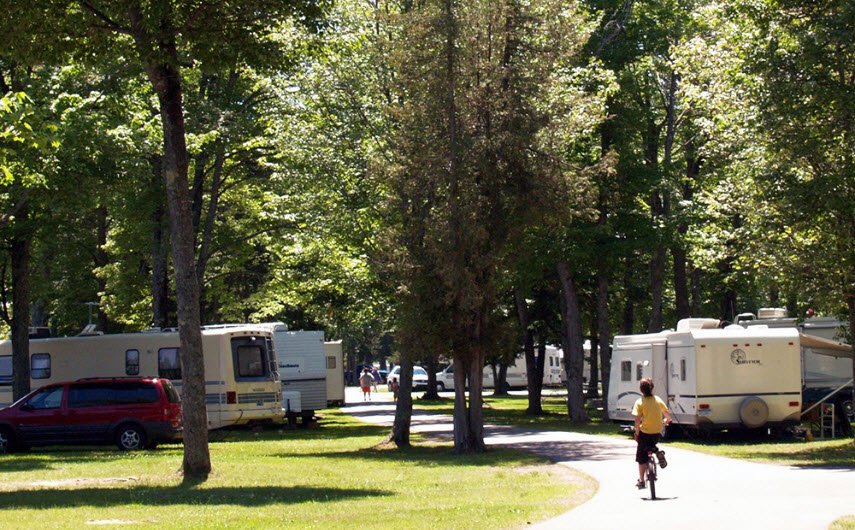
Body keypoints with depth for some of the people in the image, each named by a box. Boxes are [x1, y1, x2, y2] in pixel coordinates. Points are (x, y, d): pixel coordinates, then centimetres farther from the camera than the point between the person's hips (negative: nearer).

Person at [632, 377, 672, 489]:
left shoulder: (640, 402, -10)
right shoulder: (658, 400, 1)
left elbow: (637, 419, -17)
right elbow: (668, 416, 7)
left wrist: (637, 433, -6)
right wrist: (665, 421, 29)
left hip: (645, 432, -4)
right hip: (657, 432, 4)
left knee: (642, 458, 8)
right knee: (652, 445, 35)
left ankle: (641, 481, 10)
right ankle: (658, 452, 3)